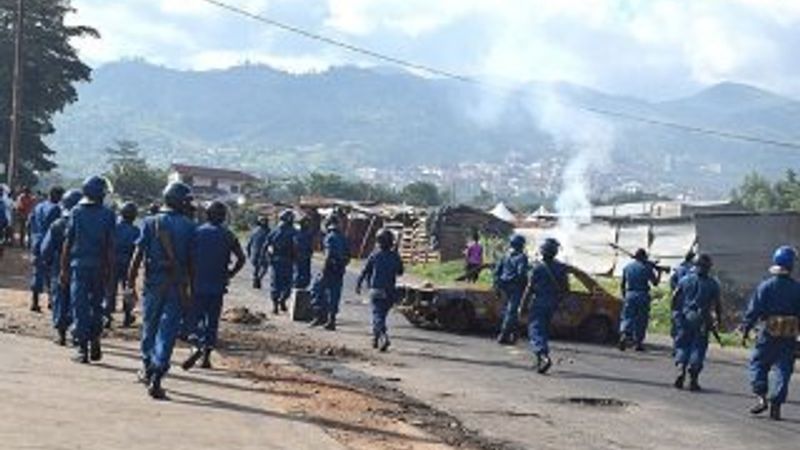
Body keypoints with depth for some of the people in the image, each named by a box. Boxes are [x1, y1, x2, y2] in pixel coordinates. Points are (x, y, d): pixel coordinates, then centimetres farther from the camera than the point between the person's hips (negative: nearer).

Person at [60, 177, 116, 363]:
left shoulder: (76, 212, 0)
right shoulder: (108, 215, -2)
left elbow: (68, 242, -1)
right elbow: (110, 246, -3)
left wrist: (64, 268, 5)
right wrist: (110, 271, 3)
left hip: (78, 265, 0)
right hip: (99, 266, 1)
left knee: (80, 307, 2)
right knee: (96, 306, 15)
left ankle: (82, 348, -1)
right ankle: (95, 342, 13)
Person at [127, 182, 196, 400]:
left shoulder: (150, 222, 0)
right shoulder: (189, 226, -1)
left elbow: (138, 255, -4)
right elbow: (191, 261, 0)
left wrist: (130, 283, 0)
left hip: (153, 282, 2)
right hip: (178, 285, -1)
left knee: (149, 326, 18)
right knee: (168, 330, -1)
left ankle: (147, 369, 34)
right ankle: (156, 378, -10)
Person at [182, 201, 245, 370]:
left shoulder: (197, 232, -2)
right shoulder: (228, 235, 2)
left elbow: (189, 258, -6)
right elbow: (241, 258, 0)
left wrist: (190, 280, 1)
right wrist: (230, 274, 10)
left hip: (198, 283, -1)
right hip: (218, 285, 1)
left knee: (196, 318, 4)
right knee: (212, 320, 10)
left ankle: (199, 348, -21)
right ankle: (206, 356, 8)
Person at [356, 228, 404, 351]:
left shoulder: (374, 255, -7)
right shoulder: (395, 256, 1)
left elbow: (364, 271, -3)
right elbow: (400, 272, 12)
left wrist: (358, 285, 8)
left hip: (376, 290, -4)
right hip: (390, 292, 4)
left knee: (378, 315, -6)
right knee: (381, 315, 18)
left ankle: (384, 337, -26)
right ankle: (375, 339, 26)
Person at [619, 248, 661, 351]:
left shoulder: (627, 267, 8)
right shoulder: (646, 267, -4)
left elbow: (622, 284, 12)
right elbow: (655, 282, -1)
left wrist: (624, 294, 24)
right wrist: (659, 272, 14)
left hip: (630, 294, 3)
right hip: (642, 295, -2)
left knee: (627, 317, 4)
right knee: (641, 320, 7)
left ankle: (624, 334, -23)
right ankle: (638, 343, 9)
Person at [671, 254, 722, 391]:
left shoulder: (685, 280, 3)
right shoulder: (713, 283, -1)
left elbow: (674, 296, -1)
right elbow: (717, 304, -1)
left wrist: (674, 312, 10)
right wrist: (719, 320, 6)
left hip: (684, 317, 1)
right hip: (702, 319, -1)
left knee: (682, 345, 11)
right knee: (698, 347, 4)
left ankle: (680, 368, -13)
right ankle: (693, 379, 1)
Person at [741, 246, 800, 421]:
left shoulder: (765, 286, -4)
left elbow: (753, 310, -6)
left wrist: (745, 330, -3)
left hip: (769, 334, -1)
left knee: (758, 363, 12)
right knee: (783, 370, 7)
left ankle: (761, 397, -2)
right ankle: (776, 405, 4)